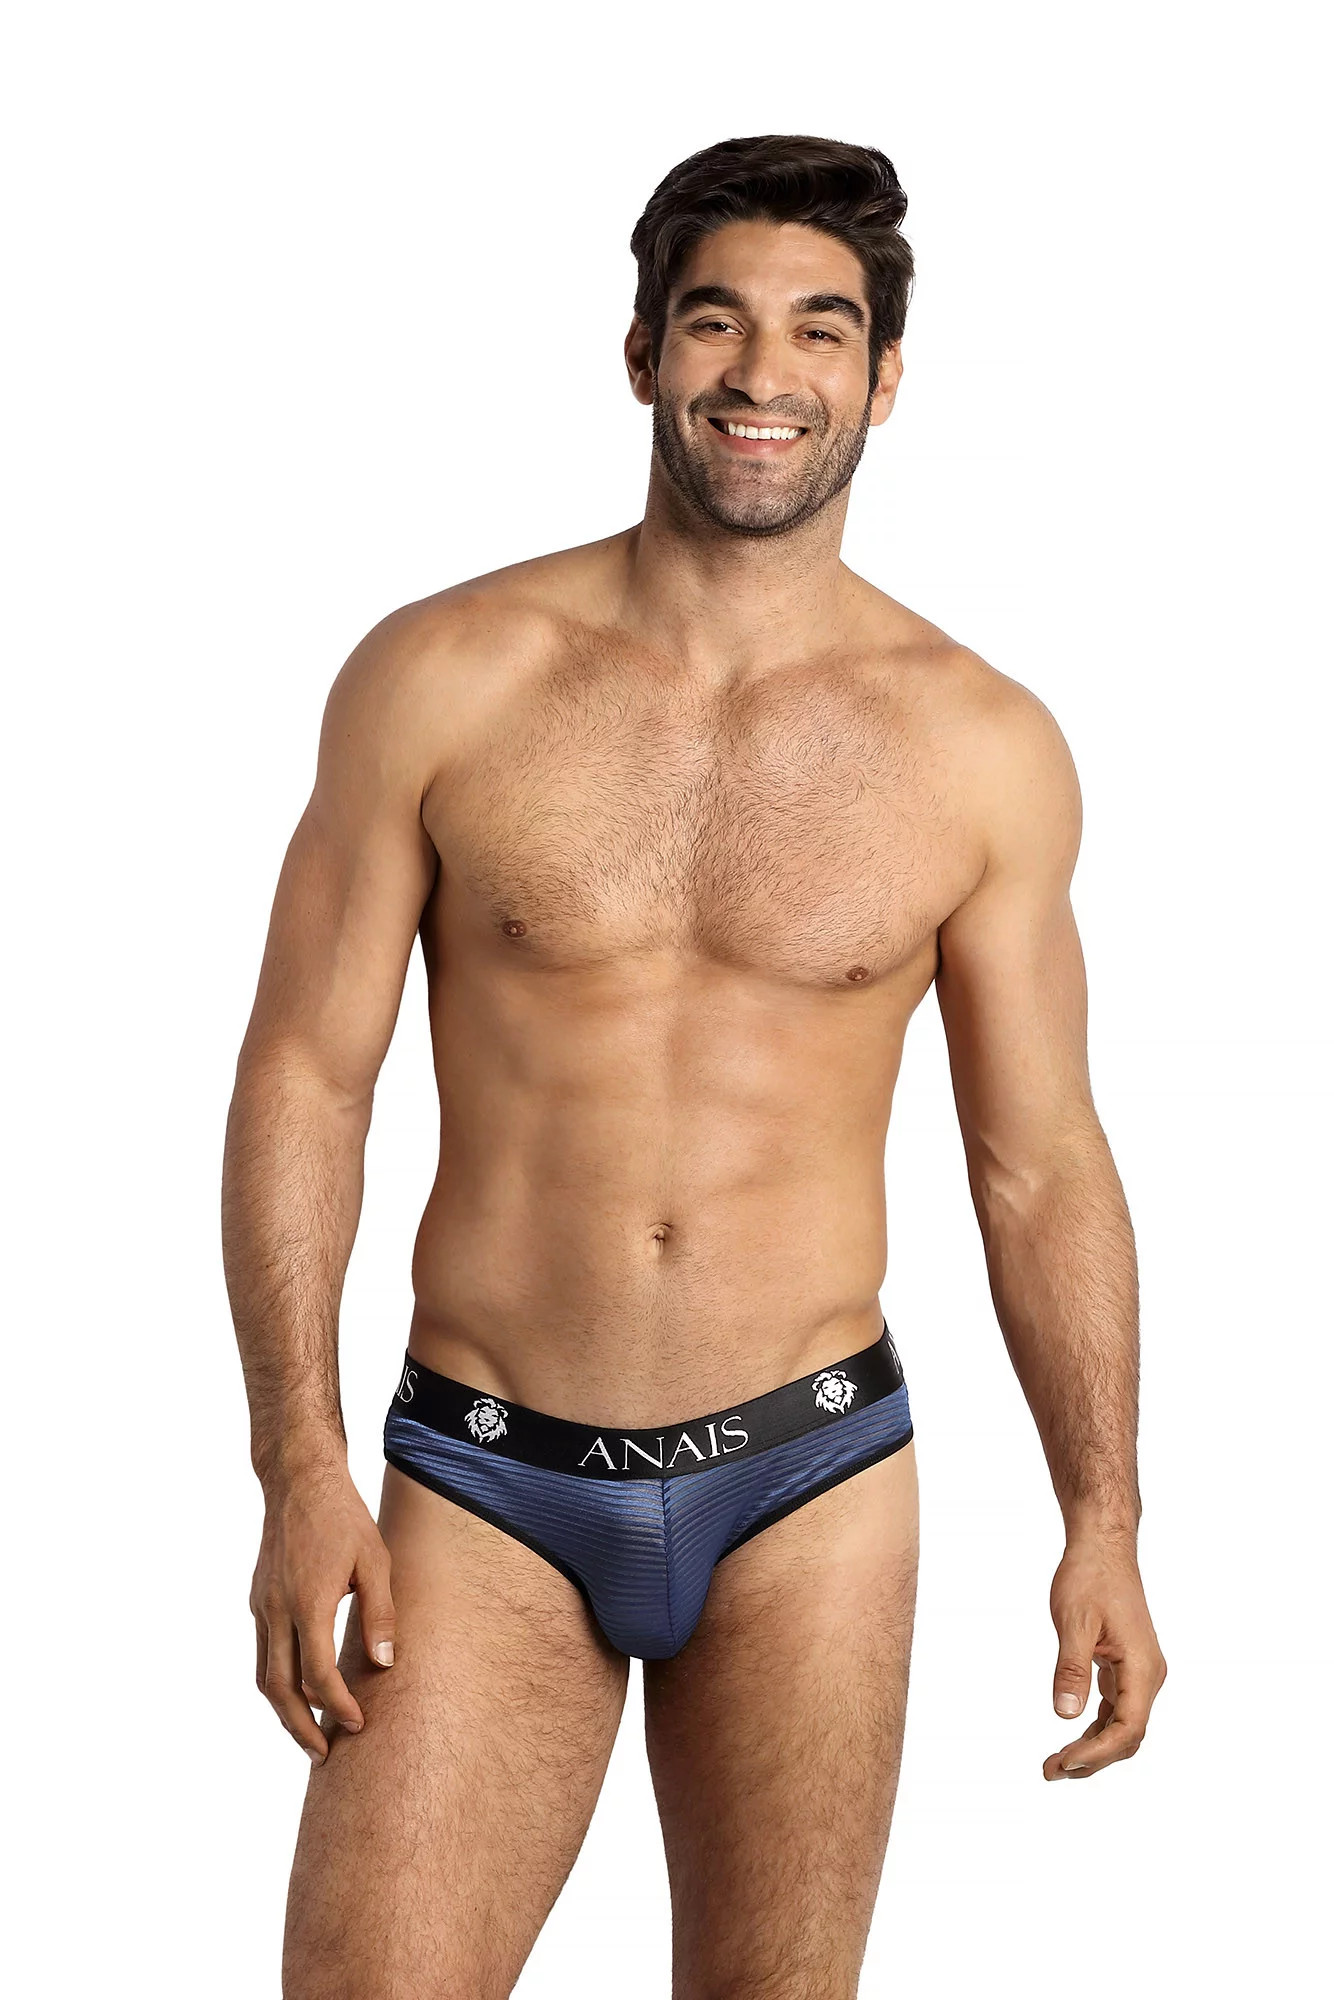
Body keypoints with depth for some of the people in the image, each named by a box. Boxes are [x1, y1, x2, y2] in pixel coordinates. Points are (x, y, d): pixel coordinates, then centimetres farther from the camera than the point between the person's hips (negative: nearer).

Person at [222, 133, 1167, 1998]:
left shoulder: (983, 750, 0)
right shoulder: (443, 677, -3)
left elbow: (1040, 1164, 6)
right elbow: (304, 1073, -1)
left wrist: (1104, 1521, 2)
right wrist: (300, 1473, -8)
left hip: (811, 1486, 1)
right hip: (486, 1486, -1)